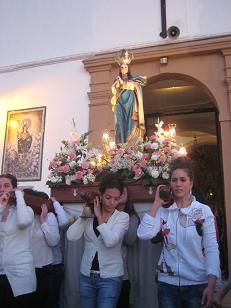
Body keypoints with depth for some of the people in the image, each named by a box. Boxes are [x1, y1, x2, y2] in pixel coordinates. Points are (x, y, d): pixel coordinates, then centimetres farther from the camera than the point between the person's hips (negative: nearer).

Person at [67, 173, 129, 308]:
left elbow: (110, 241, -23)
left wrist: (99, 216, -15)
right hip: (86, 275, 3)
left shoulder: (123, 216, -8)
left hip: (110, 277, -3)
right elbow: (71, 236, -11)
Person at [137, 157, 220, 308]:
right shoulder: (163, 210, -1)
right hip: (167, 283, 1)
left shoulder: (204, 211, -5)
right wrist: (157, 204, -12)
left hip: (198, 284, -1)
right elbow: (144, 234, -16)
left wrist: (211, 286, -15)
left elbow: (212, 249, -8)